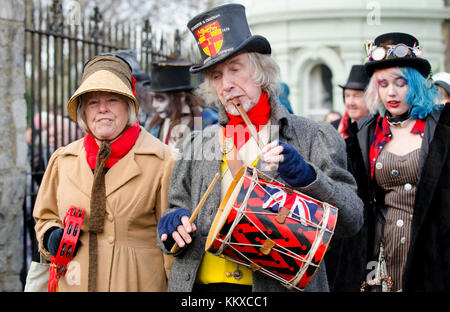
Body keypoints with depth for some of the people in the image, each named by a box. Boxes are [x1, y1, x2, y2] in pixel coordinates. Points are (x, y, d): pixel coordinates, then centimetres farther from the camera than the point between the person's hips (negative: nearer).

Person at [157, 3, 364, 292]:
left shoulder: (313, 137, 0)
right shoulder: (196, 144, 10)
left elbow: (352, 219, -4)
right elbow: (177, 206, 17)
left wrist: (307, 178, -20)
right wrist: (172, 224, -5)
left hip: (284, 284, -2)